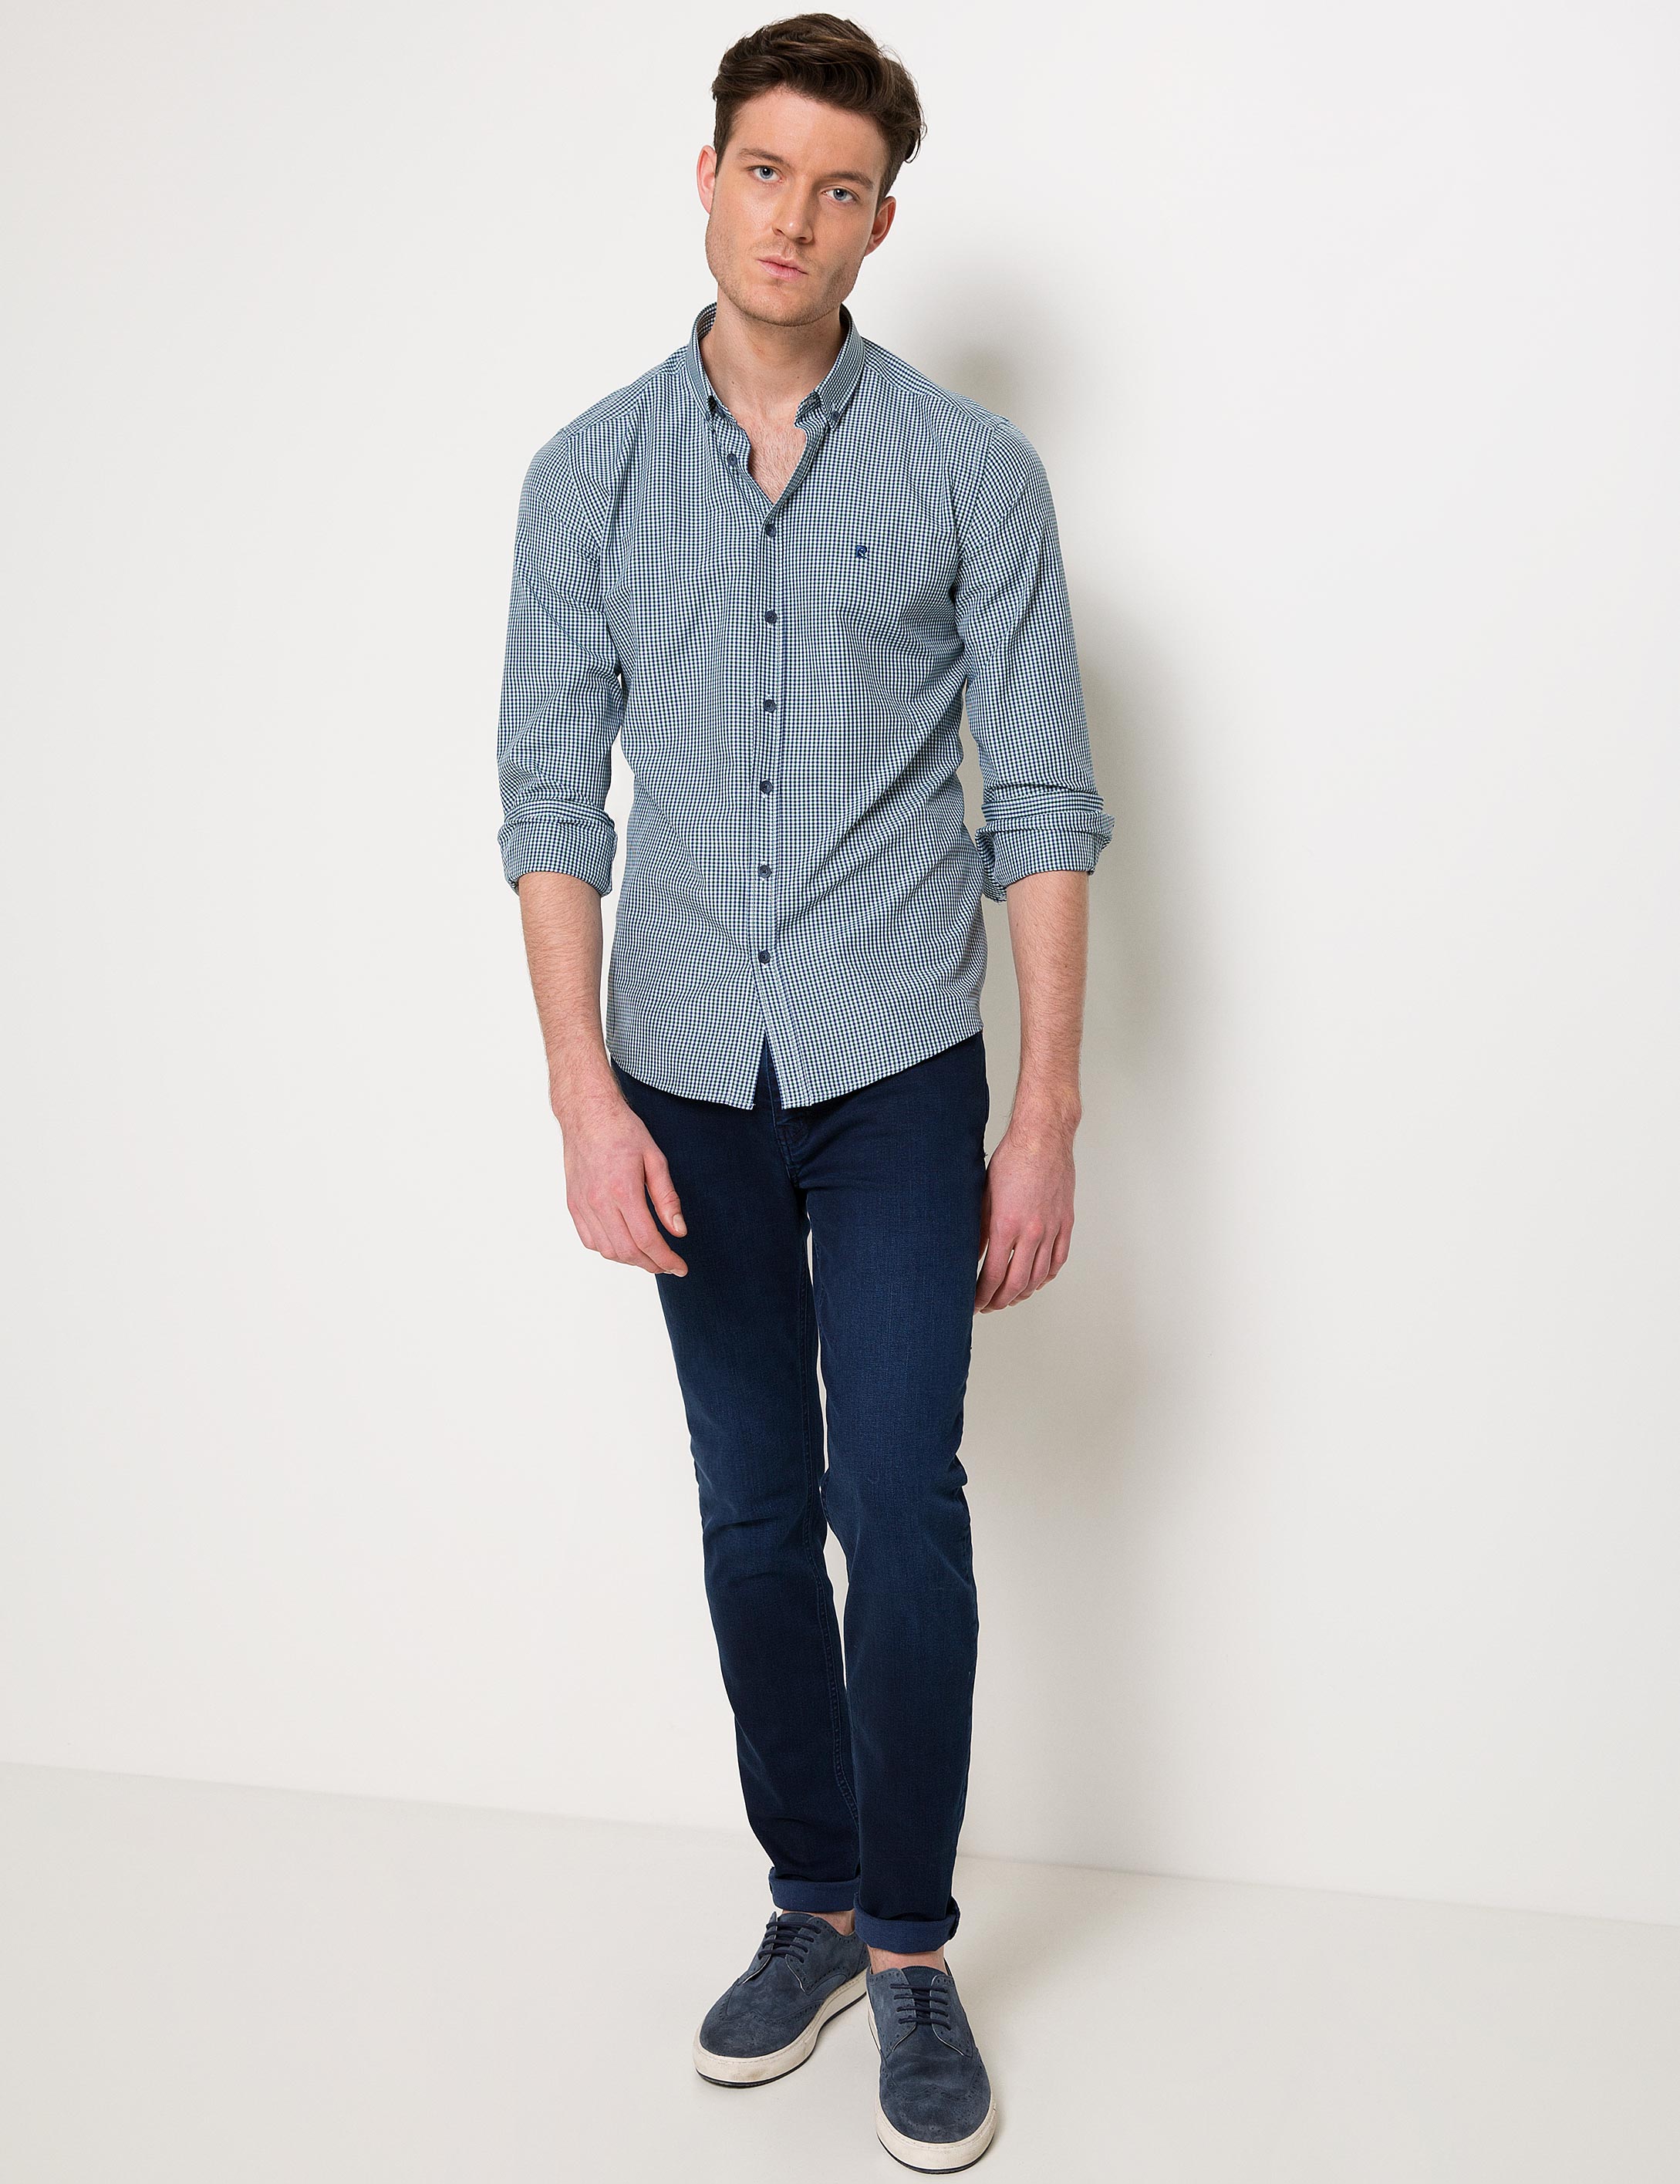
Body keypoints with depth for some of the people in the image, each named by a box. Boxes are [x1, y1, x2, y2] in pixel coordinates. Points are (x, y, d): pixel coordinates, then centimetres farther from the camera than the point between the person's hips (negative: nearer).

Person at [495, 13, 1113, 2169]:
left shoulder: (973, 472, -2)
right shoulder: (589, 473, 4)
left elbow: (1043, 809, -3)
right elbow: (552, 799, 1)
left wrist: (1046, 1116, -7)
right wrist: (585, 1095, -8)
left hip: (896, 1066, -2)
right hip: (689, 1077, 2)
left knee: (900, 1507, -5)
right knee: (756, 1516, 11)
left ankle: (912, 1947, 14)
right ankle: (812, 1905, 28)